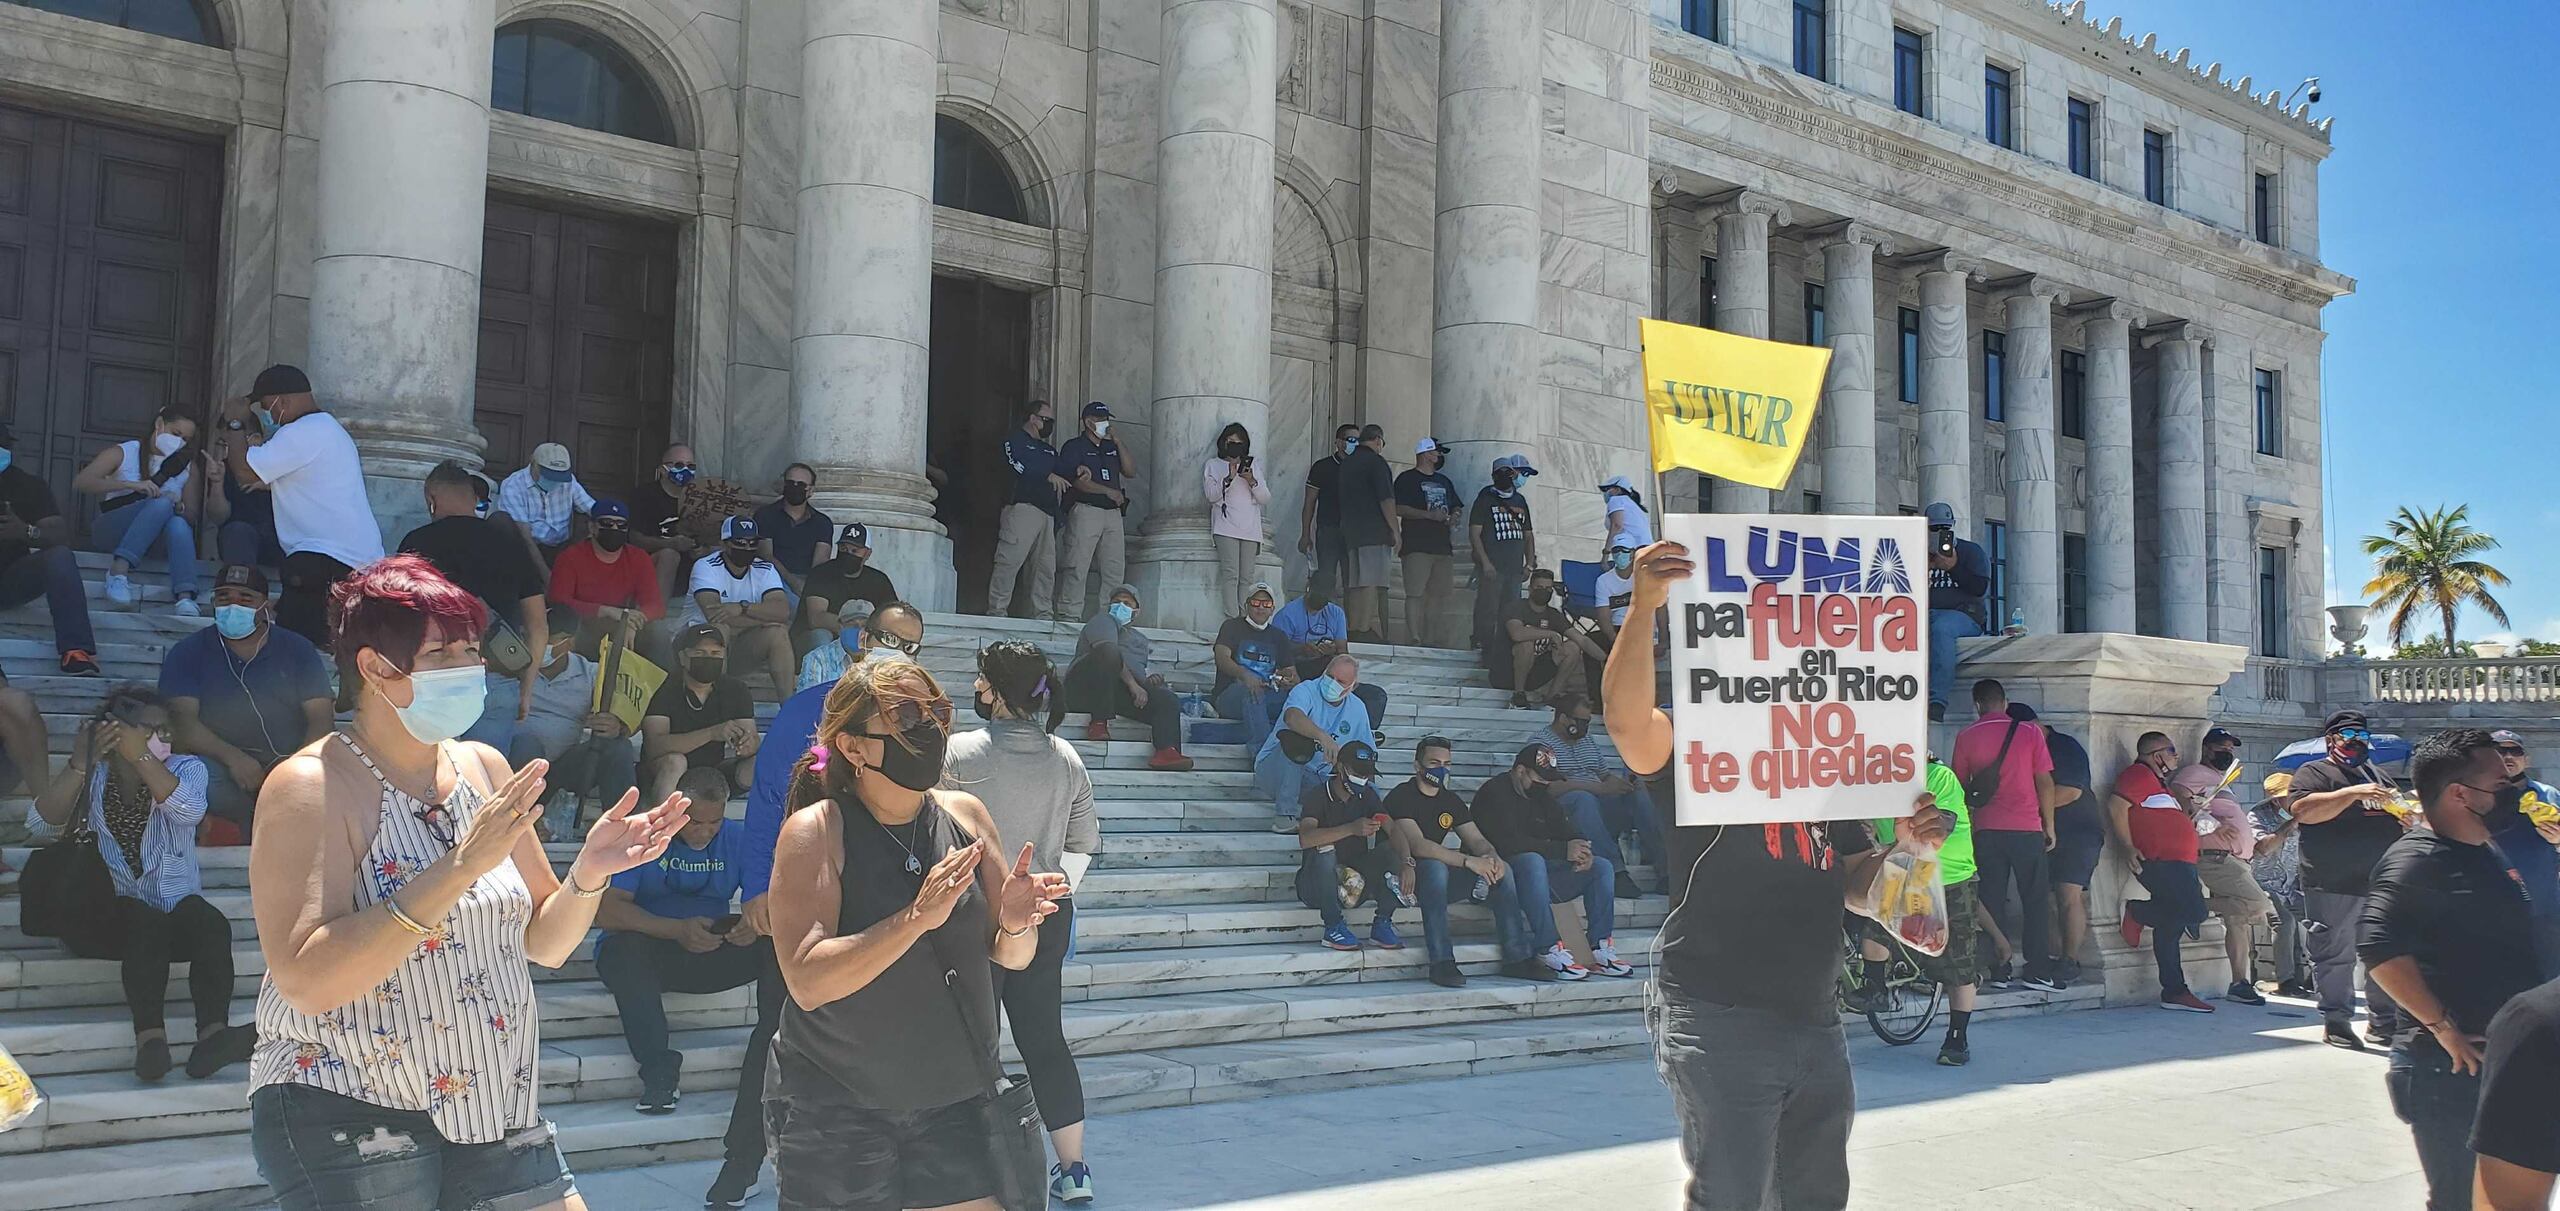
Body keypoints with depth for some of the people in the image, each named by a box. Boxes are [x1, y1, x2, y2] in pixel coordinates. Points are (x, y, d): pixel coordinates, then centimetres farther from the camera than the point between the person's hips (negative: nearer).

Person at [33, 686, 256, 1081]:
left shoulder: (185, 768, 8)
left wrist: (141, 757, -22)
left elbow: (188, 811, -16)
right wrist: (79, 765, -19)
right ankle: (150, 1037, -47)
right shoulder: (90, 777, 9)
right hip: (106, 916, -1)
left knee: (212, 924, -31)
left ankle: (212, 1034, -47)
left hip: (176, 909, 1)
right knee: (145, 921, -34)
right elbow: (43, 822, -9)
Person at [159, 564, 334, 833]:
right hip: (221, 765, 0)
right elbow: (181, 720, -3)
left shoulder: (298, 650, 14)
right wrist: (233, 757, -21)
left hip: (288, 765, 0)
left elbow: (321, 718, 3)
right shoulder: (187, 653, 12)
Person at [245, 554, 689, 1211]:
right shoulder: (311, 786, -12)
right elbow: (307, 980, -25)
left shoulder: (484, 767, 5)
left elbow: (543, 943, 11)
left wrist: (589, 872, -9)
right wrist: (459, 866, -30)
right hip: (348, 1115, -5)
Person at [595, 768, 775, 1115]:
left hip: (714, 953, 3)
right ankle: (659, 1070, -31)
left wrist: (756, 923, -28)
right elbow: (605, 910, -20)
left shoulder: (736, 840, 4)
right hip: (646, 950, -3)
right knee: (626, 950, -38)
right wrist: (677, 930, -32)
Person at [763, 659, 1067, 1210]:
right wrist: (916, 917, -32)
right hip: (835, 1109, -3)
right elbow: (807, 982, -22)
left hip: (955, 1098, 3)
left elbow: (1011, 958, 5)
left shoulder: (965, 814, -1)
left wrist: (1016, 924, -17)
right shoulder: (815, 831, -12)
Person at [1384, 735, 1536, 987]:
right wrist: (1468, 861, -32)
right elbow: (1418, 845, -26)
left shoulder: (1451, 800, 12)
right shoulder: (1401, 797, -13)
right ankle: (1442, 963, -39)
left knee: (1502, 869, -8)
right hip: (1408, 875, -7)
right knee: (1435, 867, -39)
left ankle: (1517, 958, -10)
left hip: (1441, 872, 7)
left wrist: (1493, 857, -19)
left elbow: (1476, 839, 6)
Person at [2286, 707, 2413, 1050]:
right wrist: (2354, 793, -26)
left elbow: (2397, 815, 35)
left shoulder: (2374, 774, 22)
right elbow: (2302, 809, -21)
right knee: (2336, 956, -4)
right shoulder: (2314, 772, -1)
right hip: (2335, 887, -7)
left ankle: (2383, 1019, 22)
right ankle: (2336, 1022, 2)